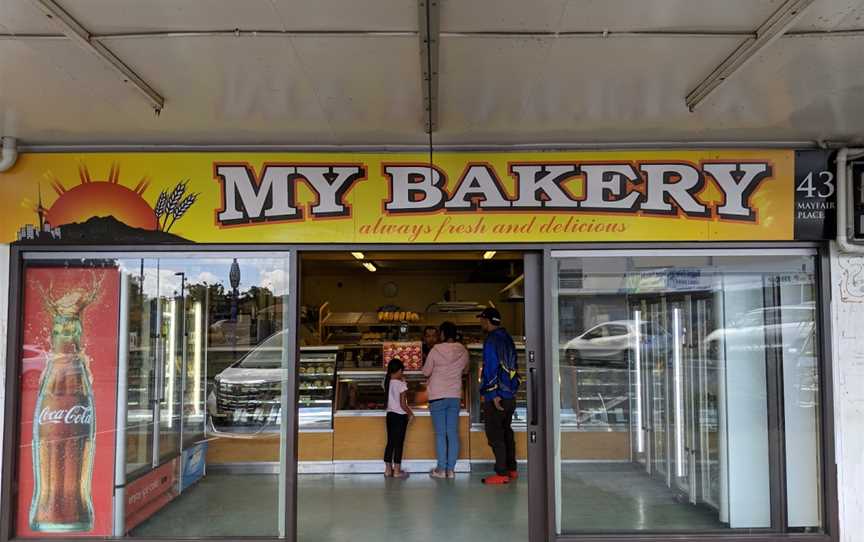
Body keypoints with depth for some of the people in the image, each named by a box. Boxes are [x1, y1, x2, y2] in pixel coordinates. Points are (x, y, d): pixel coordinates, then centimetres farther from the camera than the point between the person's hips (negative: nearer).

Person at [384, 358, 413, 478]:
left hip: (390, 414, 6)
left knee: (390, 442, 11)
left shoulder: (386, 382, 2)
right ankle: (397, 471, 5)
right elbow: (403, 404, -17)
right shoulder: (401, 384, -16)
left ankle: (388, 469, 16)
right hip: (400, 416, -6)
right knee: (399, 443, 0)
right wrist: (410, 413, -1)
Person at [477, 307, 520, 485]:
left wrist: (493, 394, -20)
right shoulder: (507, 337, 13)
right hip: (510, 395, 9)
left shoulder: (491, 340, -14)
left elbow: (491, 368, -19)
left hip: (496, 396, -9)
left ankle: (502, 473, -2)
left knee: (495, 435, -3)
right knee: (506, 432, 17)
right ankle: (511, 469, 22)